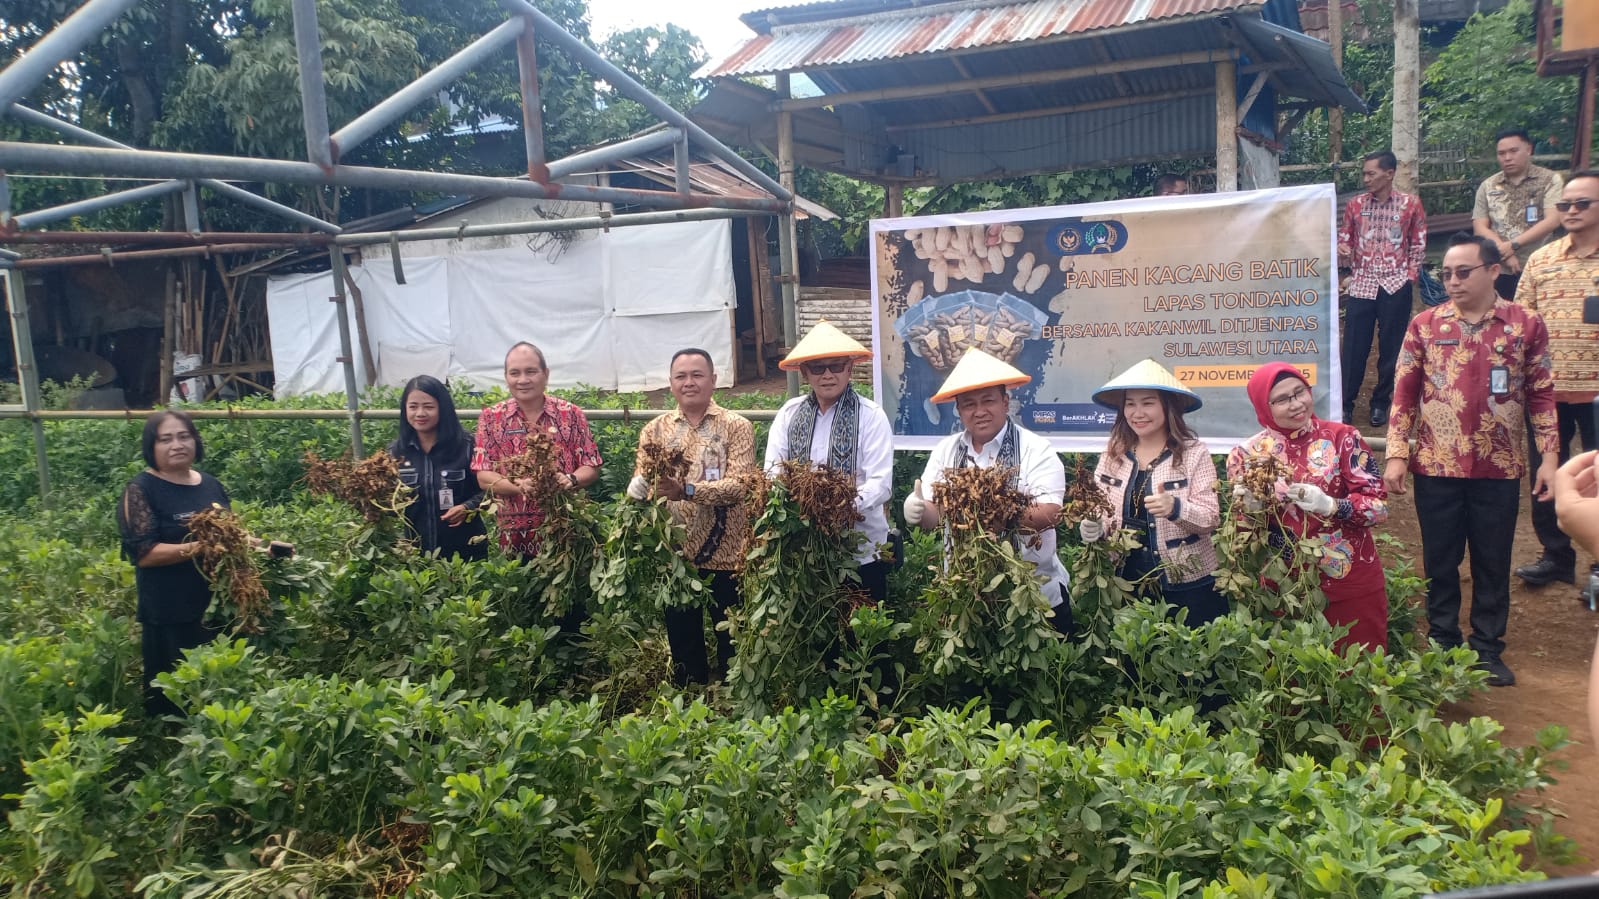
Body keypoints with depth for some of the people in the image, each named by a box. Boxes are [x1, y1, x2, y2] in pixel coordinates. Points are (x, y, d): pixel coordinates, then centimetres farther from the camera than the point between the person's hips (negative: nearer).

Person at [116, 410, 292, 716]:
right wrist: (195, 549, -26)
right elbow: (143, 553, -15)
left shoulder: (211, 486, 12)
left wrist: (265, 545, 9)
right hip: (170, 617, -6)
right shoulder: (141, 490, -6)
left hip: (220, 608, 6)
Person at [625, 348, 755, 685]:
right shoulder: (655, 430, 7)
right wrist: (638, 489, -23)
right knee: (682, 645, 15)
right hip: (673, 554, 3)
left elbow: (738, 485, -16)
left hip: (725, 556, -3)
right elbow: (639, 484, 1)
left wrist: (688, 490, -31)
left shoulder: (736, 426, -3)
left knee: (731, 643, 9)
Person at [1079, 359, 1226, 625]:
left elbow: (1212, 518, -11)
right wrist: (1092, 528, -15)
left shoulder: (1194, 454, -6)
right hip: (1128, 583, 3)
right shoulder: (1112, 455, 5)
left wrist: (1176, 508, -30)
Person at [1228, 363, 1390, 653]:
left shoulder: (1342, 438, -5)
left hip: (1351, 581, -1)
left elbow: (1379, 506, -8)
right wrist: (1249, 507, -17)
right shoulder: (1248, 454, -1)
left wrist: (1331, 505, -24)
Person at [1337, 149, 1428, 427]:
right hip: (1361, 285, 1)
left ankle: (1380, 402, 18)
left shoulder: (1410, 204, 1)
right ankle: (1345, 402, 10)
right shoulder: (1355, 205, 5)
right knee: (1353, 346, 0)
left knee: (1391, 348, 5)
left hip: (1395, 286, -1)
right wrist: (1341, 253, -12)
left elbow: (1418, 245, 6)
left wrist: (1410, 276, -1)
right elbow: (1345, 243, 10)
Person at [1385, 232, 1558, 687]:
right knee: (1439, 560, 10)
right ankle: (1442, 642, 25)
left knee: (1493, 562, 10)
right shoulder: (1425, 324, 0)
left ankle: (1488, 649, 23)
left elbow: (1541, 394, 4)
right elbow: (1405, 393, 1)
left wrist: (1549, 456, -1)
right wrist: (1396, 455, -5)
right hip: (1436, 467, 0)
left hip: (1499, 469, 0)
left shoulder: (1526, 324, 0)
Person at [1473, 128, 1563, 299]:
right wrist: (1504, 253, -12)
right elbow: (1480, 228, 2)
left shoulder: (1549, 180, 1)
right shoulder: (1487, 186, 8)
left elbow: (1552, 221, -10)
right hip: (1498, 271, 2)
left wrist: (1512, 245, -15)